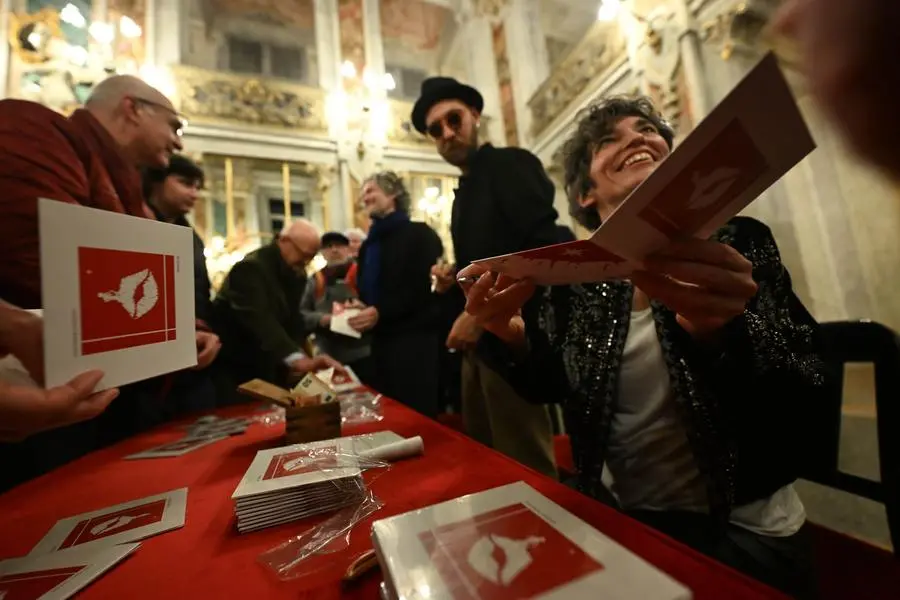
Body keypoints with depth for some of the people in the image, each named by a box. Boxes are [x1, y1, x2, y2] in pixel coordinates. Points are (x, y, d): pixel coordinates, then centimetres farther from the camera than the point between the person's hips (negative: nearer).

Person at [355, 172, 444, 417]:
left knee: (420, 414, -1)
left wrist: (381, 313, -19)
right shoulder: (368, 244, 19)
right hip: (382, 342, 7)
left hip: (416, 340, -7)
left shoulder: (419, 234, -3)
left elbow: (426, 289, -14)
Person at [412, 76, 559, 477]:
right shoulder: (464, 193, 18)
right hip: (479, 345, 9)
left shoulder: (512, 164, -7)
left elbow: (545, 250, -21)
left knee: (526, 468, 4)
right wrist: (452, 282, 1)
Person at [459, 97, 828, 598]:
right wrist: (513, 336, -20)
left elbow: (805, 396, -13)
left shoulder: (741, 242, -9)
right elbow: (548, 386, 1)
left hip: (746, 533, 0)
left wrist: (717, 331, -34)